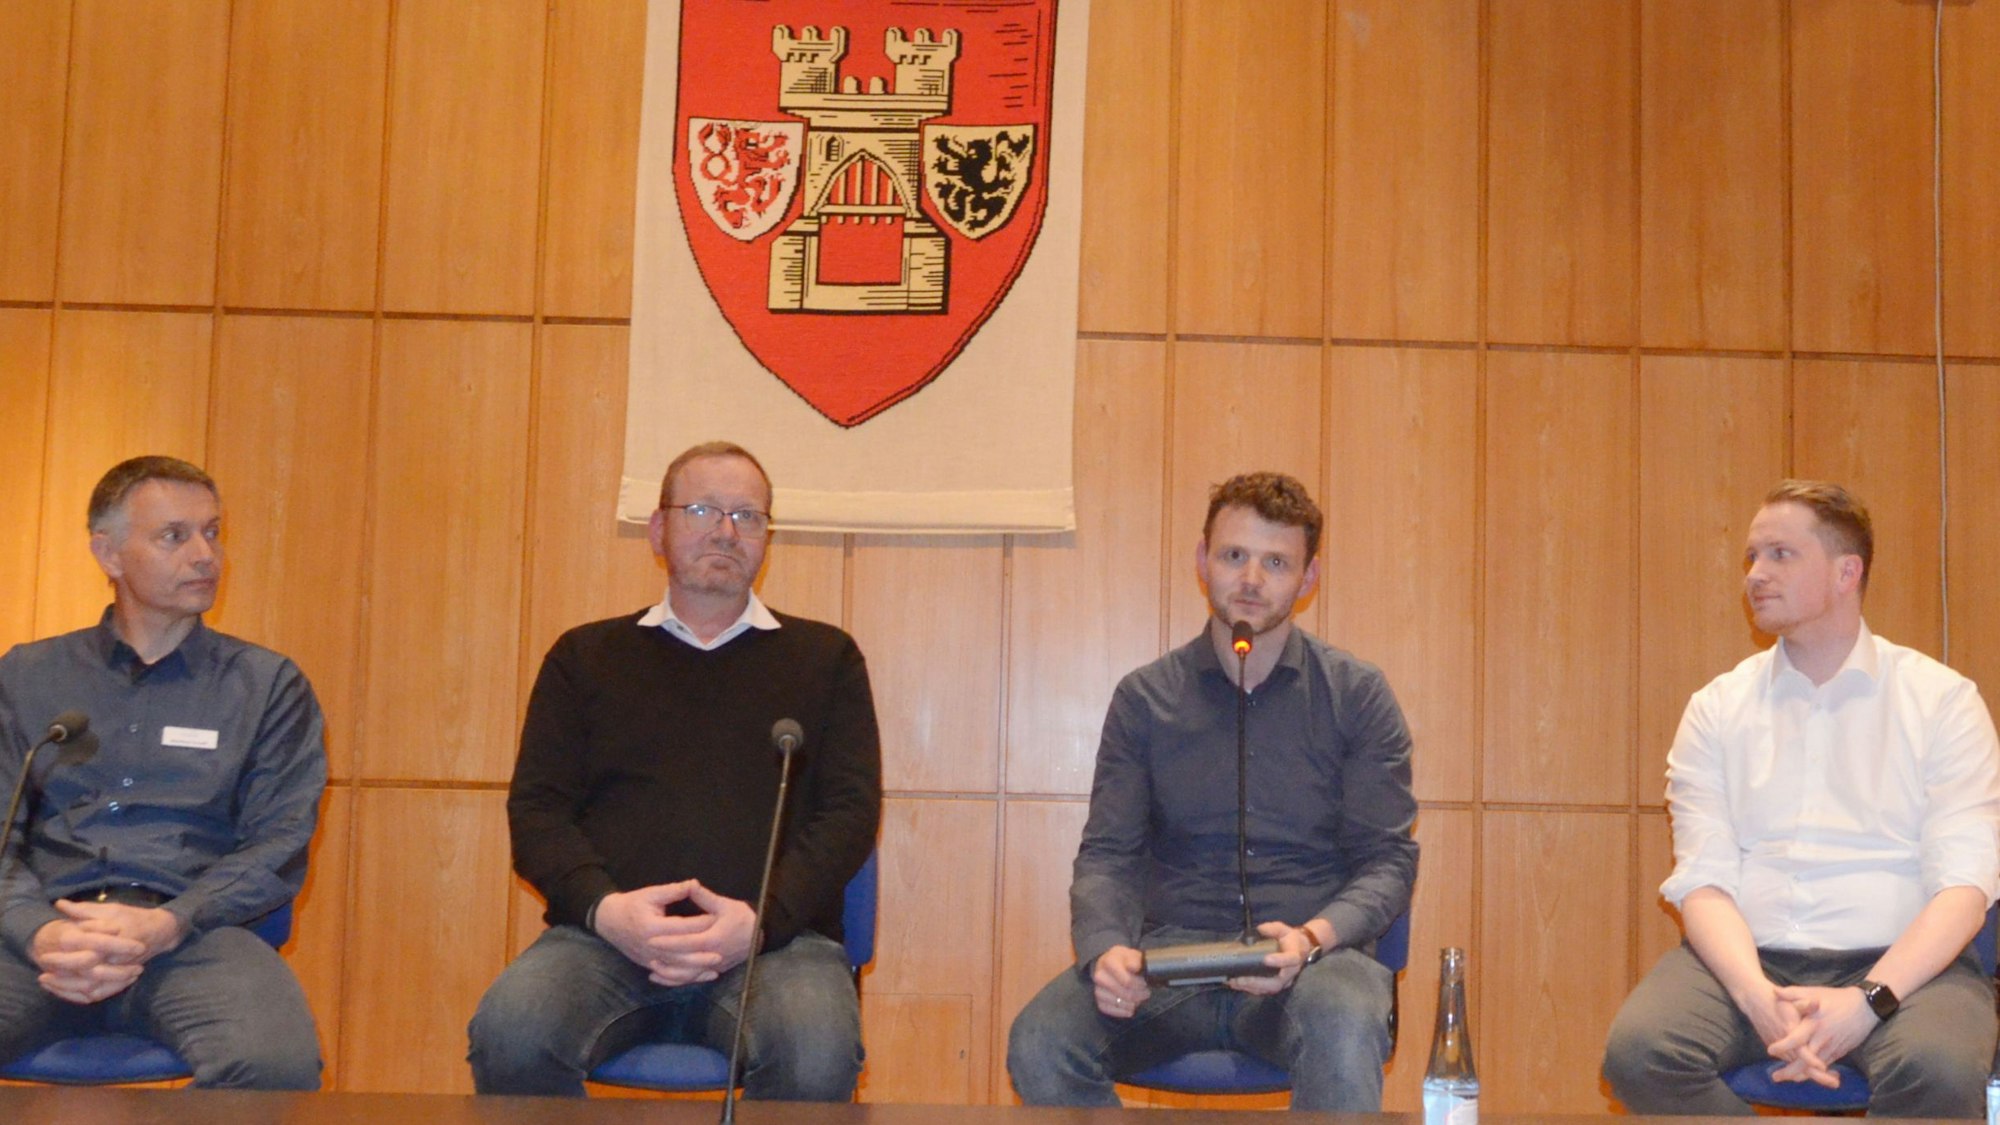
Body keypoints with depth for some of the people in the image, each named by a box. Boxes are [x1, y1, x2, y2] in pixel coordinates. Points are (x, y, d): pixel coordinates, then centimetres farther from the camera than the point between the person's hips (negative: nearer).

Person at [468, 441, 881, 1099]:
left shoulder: (825, 657, 17)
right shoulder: (585, 656, 19)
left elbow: (851, 809, 7)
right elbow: (535, 808, 11)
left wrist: (763, 917, -10)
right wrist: (603, 907, -10)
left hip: (772, 939, -1)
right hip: (606, 934, 1)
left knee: (818, 1056, -34)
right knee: (511, 1037, -31)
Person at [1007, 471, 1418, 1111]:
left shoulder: (1358, 696, 7)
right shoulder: (1145, 698, 11)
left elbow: (1387, 860, 3)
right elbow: (1107, 856, 7)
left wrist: (1313, 937, -18)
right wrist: (1106, 948, -15)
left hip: (1311, 959, -2)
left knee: (1345, 1037, -38)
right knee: (1039, 1043, -26)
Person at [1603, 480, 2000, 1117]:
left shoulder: (1941, 700, 5)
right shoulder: (1716, 709, 11)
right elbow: (1703, 880, 0)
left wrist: (1867, 1000, -20)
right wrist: (1759, 998, -19)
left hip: (1897, 964, -2)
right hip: (1749, 961, 2)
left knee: (1937, 1068, -35)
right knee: (1638, 1051, -28)